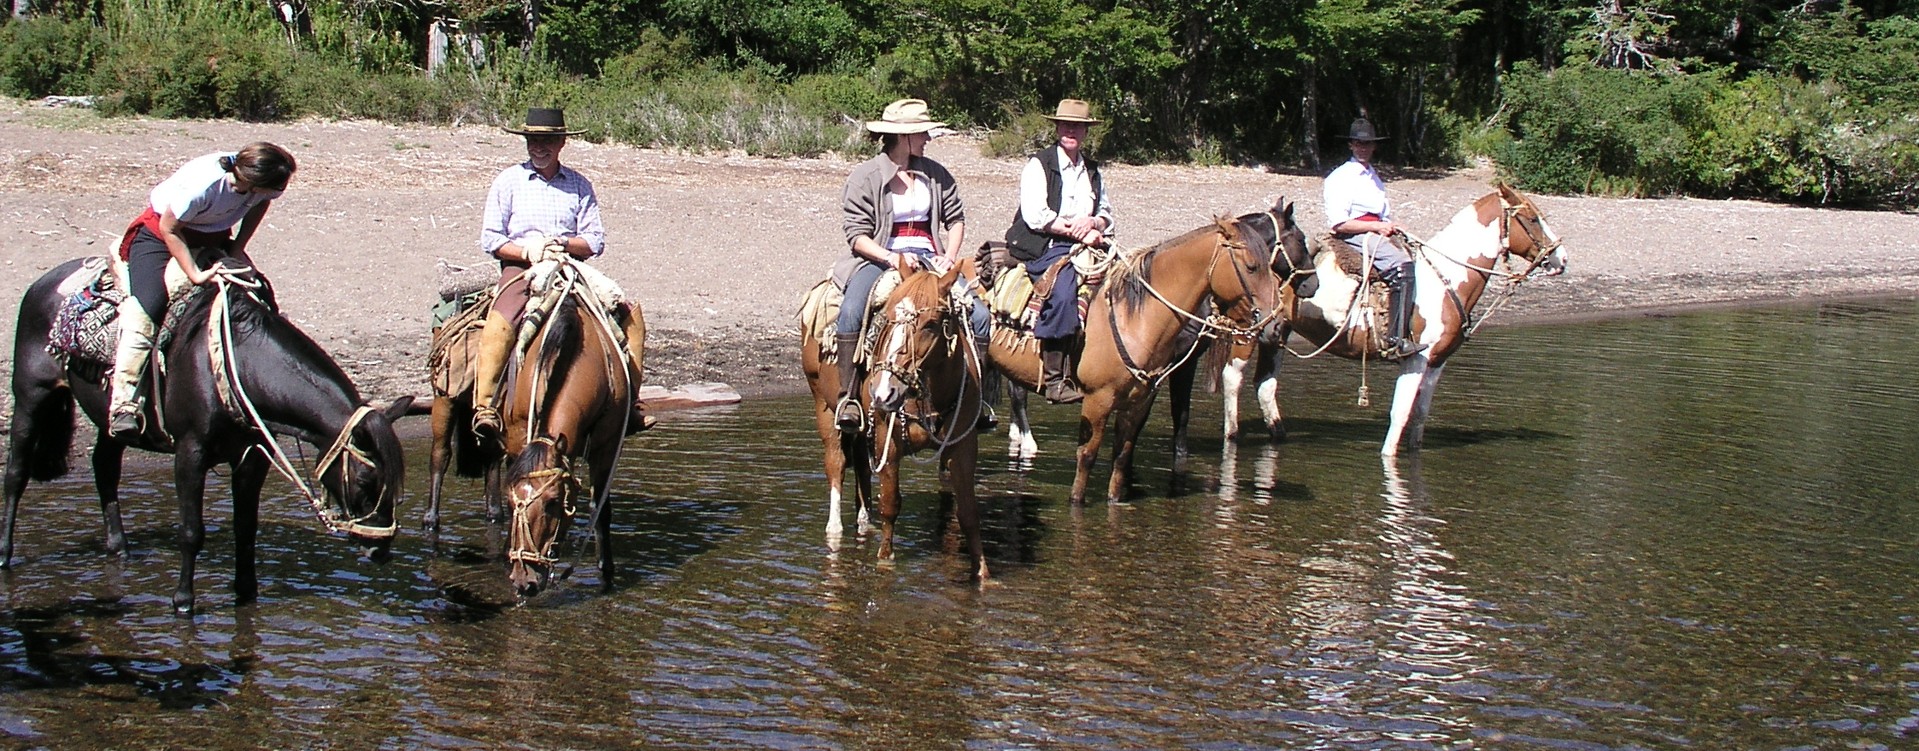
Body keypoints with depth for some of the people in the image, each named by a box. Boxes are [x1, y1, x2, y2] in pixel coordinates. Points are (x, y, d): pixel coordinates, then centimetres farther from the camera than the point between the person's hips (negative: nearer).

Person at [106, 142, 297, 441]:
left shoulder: (264, 184, -23)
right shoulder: (199, 184, -39)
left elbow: (259, 205, 2)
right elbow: (169, 229, -24)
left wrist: (238, 248, -6)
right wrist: (195, 274, -26)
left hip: (215, 238, 6)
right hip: (161, 235, -6)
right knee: (145, 310, -21)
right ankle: (122, 406, -23)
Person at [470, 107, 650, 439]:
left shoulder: (579, 185, 11)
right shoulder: (509, 181, 7)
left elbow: (596, 241, 6)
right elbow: (490, 239, 2)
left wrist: (564, 243, -13)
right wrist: (527, 252, -14)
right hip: (521, 269, -2)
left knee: (630, 314, -13)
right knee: (498, 325, -31)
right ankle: (484, 406, -30)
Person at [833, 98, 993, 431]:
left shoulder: (935, 173, 10)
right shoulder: (865, 176, -2)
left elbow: (956, 218, 15)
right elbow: (856, 234, -6)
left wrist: (949, 258, -2)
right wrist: (892, 258, -20)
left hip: (929, 257, 3)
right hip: (879, 258, -3)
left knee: (980, 316, -17)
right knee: (851, 311, -33)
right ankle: (847, 396, -23)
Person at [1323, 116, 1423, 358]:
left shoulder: (1374, 177, 24)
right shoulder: (1340, 178, -3)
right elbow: (1338, 224, -11)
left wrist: (1390, 227, 6)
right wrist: (1376, 227, -13)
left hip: (1377, 232, 9)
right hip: (1353, 236, -9)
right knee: (1402, 266, -30)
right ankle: (1395, 340, -36)